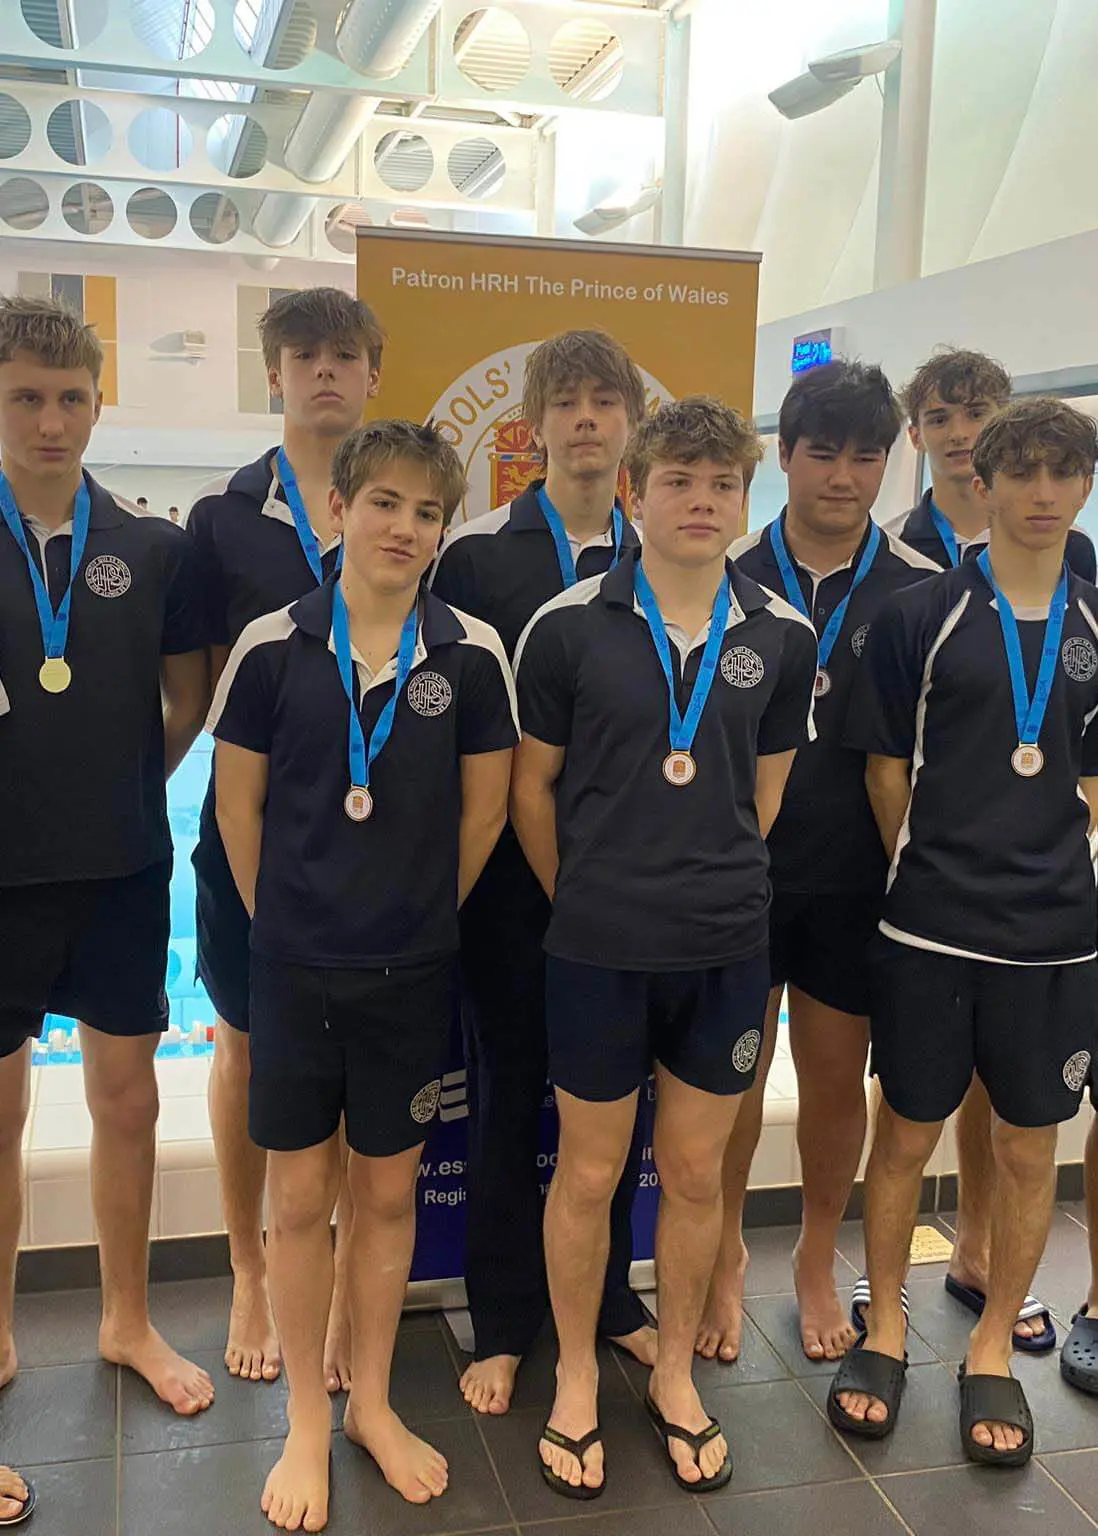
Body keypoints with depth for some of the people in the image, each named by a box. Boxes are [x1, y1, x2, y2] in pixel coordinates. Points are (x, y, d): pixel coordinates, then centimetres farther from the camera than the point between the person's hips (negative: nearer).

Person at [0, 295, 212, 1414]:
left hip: (122, 869, 2)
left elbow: (189, 693, 12)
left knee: (126, 1094, 11)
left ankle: (127, 1322, 30)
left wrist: (134, 779, 3)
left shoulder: (154, 552, 1)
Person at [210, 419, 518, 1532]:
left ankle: (370, 1404, 33)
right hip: (295, 966, 0)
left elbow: (484, 810, 3)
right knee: (298, 1197, 10)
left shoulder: (470, 655, -6)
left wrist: (419, 913, 7)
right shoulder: (273, 645, -7)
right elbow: (238, 803, 2)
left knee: (389, 1192, 13)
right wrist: (281, 918, 5)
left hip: (412, 969, 1)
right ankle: (307, 1423, 28)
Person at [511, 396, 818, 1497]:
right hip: (597, 948, -2)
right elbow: (532, 788, 1)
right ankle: (576, 1382, 33)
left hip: (726, 947, 2)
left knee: (695, 1172, 14)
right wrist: (587, 902, 6)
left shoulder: (783, 637, 0)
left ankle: (674, 1376, 36)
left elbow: (766, 790, 10)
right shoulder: (569, 624, -8)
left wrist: (713, 887, 10)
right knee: (588, 1172, 10)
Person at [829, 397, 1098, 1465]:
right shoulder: (920, 616, -3)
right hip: (929, 927, -2)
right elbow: (886, 772, 1)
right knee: (906, 1134, 9)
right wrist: (931, 868, 3)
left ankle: (992, 1349, 30)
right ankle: (885, 1331, 29)